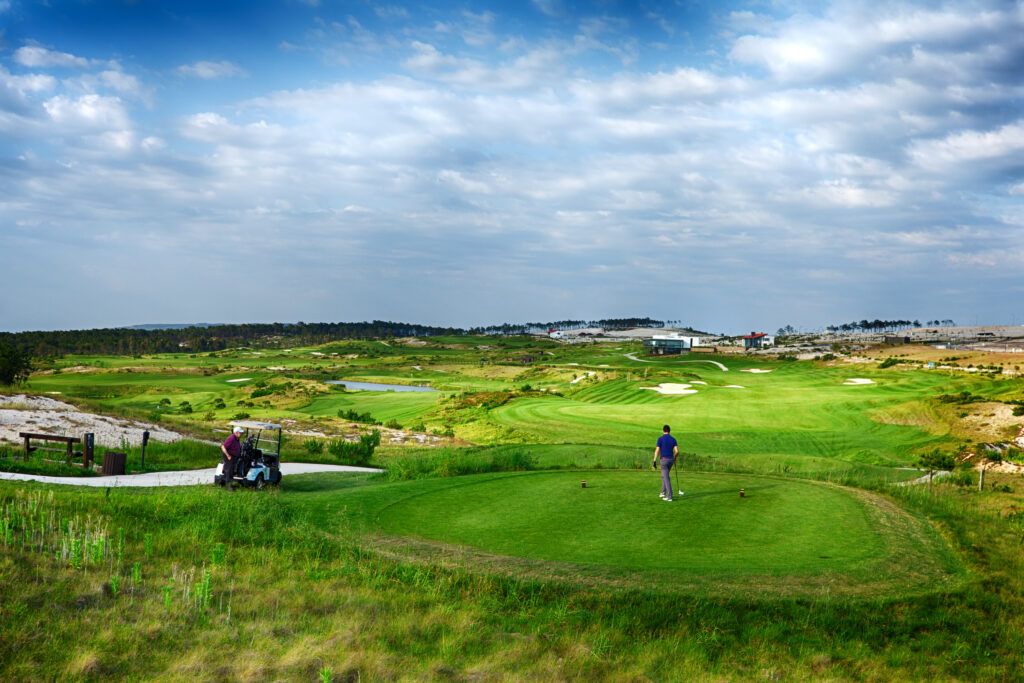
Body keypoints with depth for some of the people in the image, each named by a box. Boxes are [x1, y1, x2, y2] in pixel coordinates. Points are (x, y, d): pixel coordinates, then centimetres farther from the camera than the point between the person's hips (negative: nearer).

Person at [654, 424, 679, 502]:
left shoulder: (660, 439, -8)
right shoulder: (673, 439, 3)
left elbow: (657, 451, -12)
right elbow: (677, 451, -5)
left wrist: (654, 461, -5)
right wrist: (675, 457, 16)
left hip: (664, 460, -5)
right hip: (671, 460, 5)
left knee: (666, 478, -4)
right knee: (664, 475, 25)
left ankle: (669, 497, -8)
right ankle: (663, 493, 26)